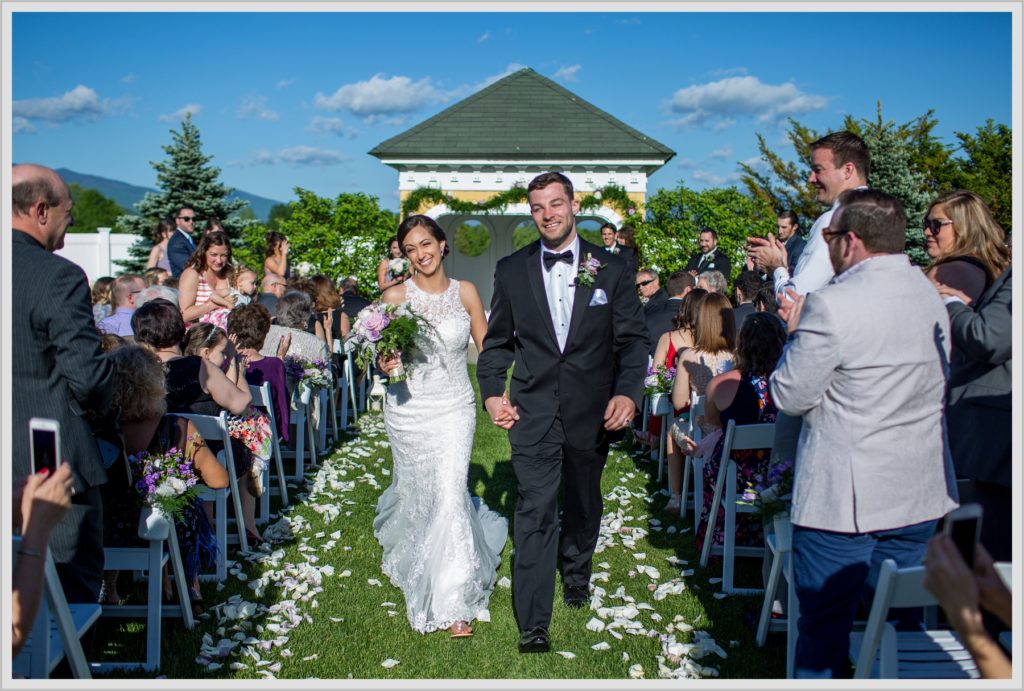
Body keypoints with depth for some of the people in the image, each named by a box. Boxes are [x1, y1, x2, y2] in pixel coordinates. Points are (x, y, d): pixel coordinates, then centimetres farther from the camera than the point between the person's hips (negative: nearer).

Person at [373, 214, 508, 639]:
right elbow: (382, 353, 5)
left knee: (449, 493, -10)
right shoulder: (395, 296, -4)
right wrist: (385, 364, -19)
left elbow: (486, 350, 3)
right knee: (415, 490, 15)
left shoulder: (466, 293, -2)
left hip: (455, 407, -1)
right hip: (408, 408, 1)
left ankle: (454, 602, 2)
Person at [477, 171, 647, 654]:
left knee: (584, 502, 20)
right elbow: (498, 340, 8)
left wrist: (628, 392, -16)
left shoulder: (611, 269, 0)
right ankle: (533, 624, 1)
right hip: (533, 410, -1)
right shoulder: (511, 270, 2)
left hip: (592, 410, 1)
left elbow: (632, 339, -1)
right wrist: (492, 391, -5)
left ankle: (576, 571, 48)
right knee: (534, 512, -6)